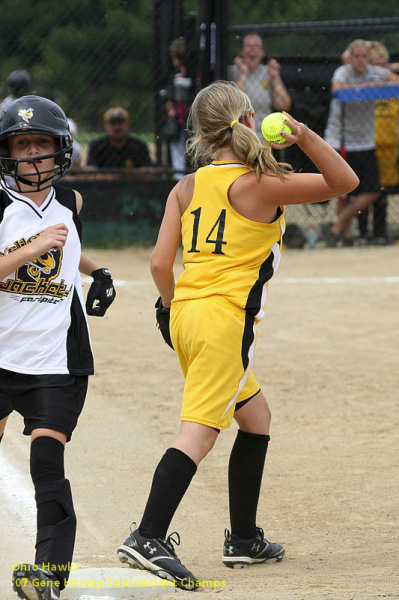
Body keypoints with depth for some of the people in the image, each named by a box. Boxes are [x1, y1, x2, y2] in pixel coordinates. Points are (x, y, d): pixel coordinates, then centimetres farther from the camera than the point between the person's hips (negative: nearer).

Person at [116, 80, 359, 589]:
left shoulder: (185, 188, 9)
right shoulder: (260, 184, -6)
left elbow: (160, 264, 5)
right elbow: (344, 182, -1)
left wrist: (172, 304, 23)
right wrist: (305, 136, -12)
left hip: (185, 315, 8)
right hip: (225, 319, -7)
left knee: (255, 417, 21)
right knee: (198, 433, -13)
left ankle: (243, 540, 25)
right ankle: (147, 539, -25)